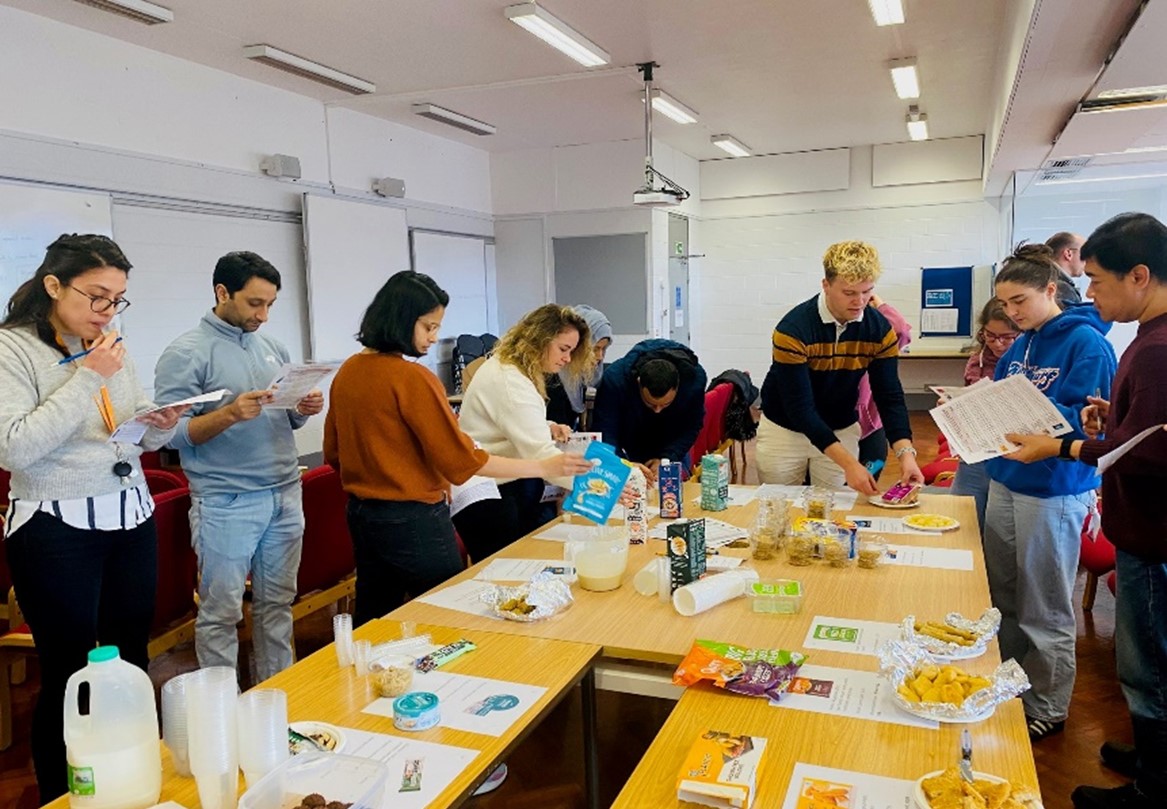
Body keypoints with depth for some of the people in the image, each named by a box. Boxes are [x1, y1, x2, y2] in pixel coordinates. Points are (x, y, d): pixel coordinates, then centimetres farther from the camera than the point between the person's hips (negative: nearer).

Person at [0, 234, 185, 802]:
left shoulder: (111, 348, 8)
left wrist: (160, 426, -7)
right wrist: (86, 378, -20)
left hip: (131, 521, 6)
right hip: (57, 531, -5)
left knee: (132, 663, 12)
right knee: (68, 676, 3)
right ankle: (59, 797, 23)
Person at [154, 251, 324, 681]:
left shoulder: (272, 347, 12)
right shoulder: (186, 353, -7)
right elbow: (172, 433, -12)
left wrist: (303, 409, -3)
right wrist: (229, 413, -25)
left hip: (285, 494, 6)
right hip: (227, 504, -6)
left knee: (278, 604, 14)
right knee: (221, 613, 4)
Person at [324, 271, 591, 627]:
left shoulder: (347, 372, 3)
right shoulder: (412, 378, -19)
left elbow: (333, 453, 12)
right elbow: (461, 459, -19)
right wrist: (545, 467, -16)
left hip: (361, 514, 8)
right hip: (413, 520, -8)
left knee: (373, 617, 18)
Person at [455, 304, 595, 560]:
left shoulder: (509, 366, 6)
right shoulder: (509, 383, -26)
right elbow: (541, 454, -33)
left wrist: (547, 428, -1)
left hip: (509, 484, 10)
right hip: (484, 496, -10)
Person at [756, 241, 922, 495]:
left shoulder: (880, 330, -12)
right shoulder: (792, 329, -26)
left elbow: (890, 396, -10)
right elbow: (800, 407, -28)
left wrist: (905, 453, -27)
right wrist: (848, 463, -35)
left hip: (841, 431, 3)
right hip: (785, 429, -3)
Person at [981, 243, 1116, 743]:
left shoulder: (1086, 342, -14)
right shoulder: (1020, 345, 9)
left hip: (1053, 491, -8)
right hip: (1005, 481, 8)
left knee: (1045, 612, 6)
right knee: (1002, 600, 19)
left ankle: (1047, 710, 24)